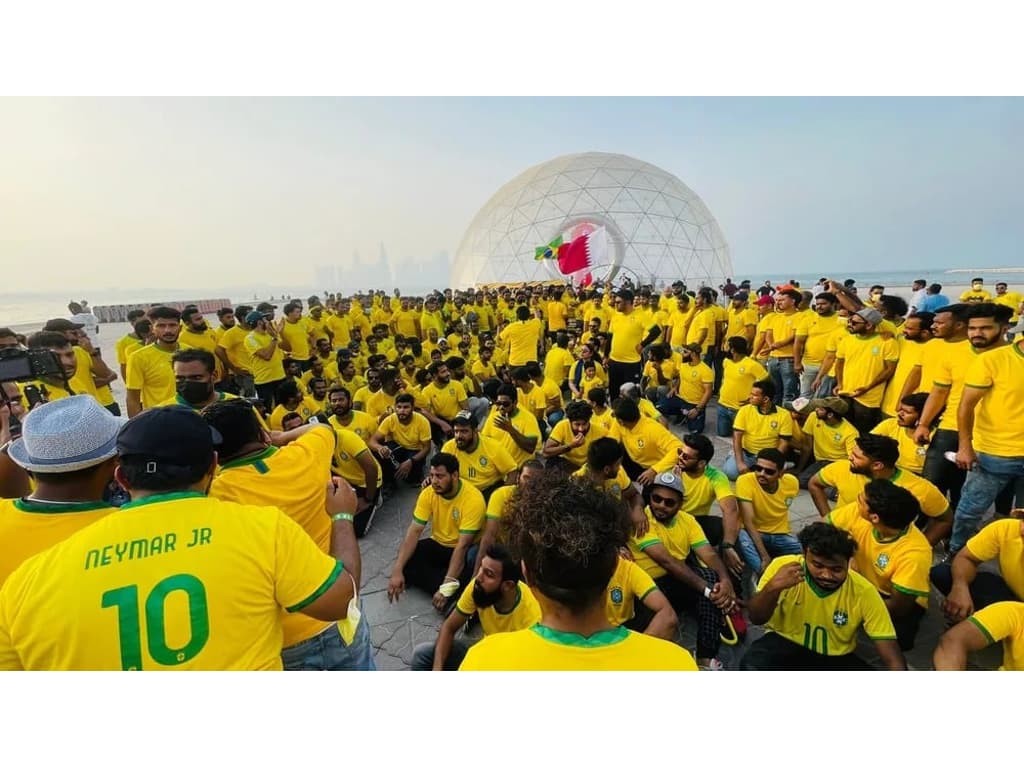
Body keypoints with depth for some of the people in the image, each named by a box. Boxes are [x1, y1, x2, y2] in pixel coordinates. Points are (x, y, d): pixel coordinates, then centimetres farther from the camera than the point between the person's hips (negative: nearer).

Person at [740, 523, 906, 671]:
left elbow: (893, 660, -14)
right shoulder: (783, 566, -21)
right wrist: (772, 588, -40)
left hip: (835, 658, 3)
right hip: (786, 643, -2)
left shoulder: (864, 592, -18)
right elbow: (756, 618, -20)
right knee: (752, 664, -34)